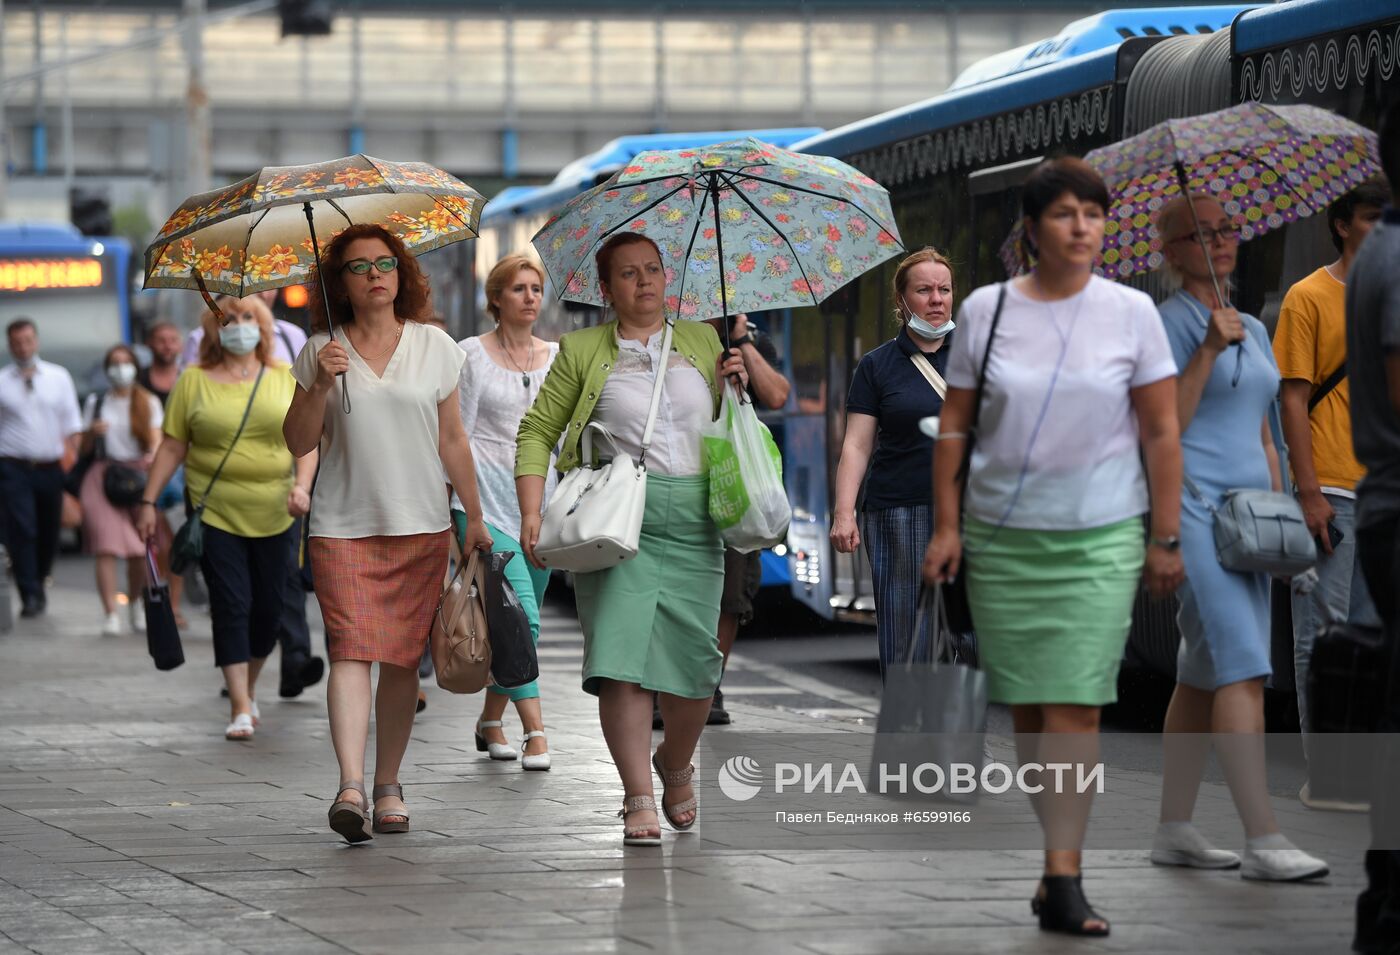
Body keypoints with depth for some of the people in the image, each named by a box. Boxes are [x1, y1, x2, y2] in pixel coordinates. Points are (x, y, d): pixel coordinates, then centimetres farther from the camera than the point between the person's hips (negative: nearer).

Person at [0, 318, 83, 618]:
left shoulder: (59, 377, 7)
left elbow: (71, 424, 9)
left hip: (50, 467, 3)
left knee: (49, 532, 10)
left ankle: (38, 584, 32)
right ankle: (30, 595, -8)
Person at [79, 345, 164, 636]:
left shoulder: (149, 402, 11)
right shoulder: (96, 403, 13)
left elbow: (157, 440, 0)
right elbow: (83, 449, 14)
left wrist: (152, 456, -21)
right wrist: (92, 431, -7)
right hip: (104, 477, 0)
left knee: (140, 548, -1)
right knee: (107, 546, -14)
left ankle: (135, 603, 24)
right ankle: (110, 615, -18)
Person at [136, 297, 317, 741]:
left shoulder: (285, 378, 6)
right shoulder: (194, 380, 2)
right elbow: (172, 446, 3)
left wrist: (302, 485, -11)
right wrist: (149, 502, 0)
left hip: (273, 516, 2)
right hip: (215, 513, -2)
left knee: (268, 606, 7)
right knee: (231, 606, -7)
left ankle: (249, 689, 28)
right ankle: (240, 708, -7)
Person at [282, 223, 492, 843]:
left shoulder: (434, 347, 7)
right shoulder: (321, 352, 4)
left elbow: (452, 439, 12)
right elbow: (299, 444, 2)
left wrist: (475, 518, 13)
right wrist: (320, 385, -14)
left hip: (421, 525, 2)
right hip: (343, 527, -2)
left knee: (403, 658, 3)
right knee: (352, 650, -15)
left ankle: (388, 786, 15)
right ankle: (350, 786, -26)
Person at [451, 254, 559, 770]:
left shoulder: (555, 355, 12)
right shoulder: (473, 355, 0)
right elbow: (457, 436, 0)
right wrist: (455, 507, -5)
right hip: (488, 499, -5)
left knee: (517, 619, 8)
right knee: (520, 616, -16)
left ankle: (490, 721, 23)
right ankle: (535, 732, -18)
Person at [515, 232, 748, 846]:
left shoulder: (702, 342, 18)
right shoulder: (583, 351, 10)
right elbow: (536, 431, 8)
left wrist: (739, 383, 5)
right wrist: (531, 512, -4)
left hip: (692, 518, 2)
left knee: (693, 657, -1)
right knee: (623, 653, -13)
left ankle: (675, 764, 27)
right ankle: (639, 800, -10)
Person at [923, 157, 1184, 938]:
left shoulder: (1130, 312, 0)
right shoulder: (986, 310, 3)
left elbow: (1162, 433, 2)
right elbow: (954, 424, 8)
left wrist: (1166, 538, -1)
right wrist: (946, 526, 2)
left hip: (1100, 537, -2)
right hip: (1000, 535, 2)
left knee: (1075, 707, -10)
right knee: (1025, 709, 6)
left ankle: (1064, 880, -12)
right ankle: (1061, 850, 19)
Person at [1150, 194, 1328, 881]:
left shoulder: (1254, 331, 19)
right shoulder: (1165, 324, -4)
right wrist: (1209, 350, -19)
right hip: (1189, 506, -8)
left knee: (1204, 673, 8)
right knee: (1242, 664, -17)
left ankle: (1174, 830, 14)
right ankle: (1262, 839, -21)